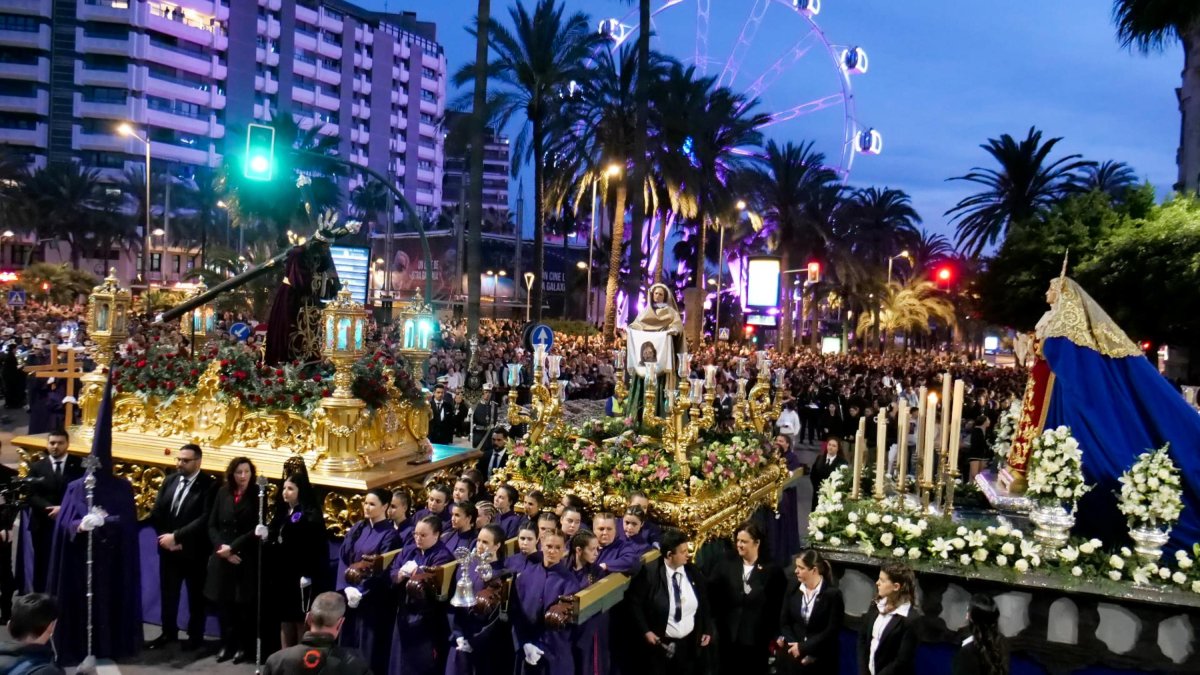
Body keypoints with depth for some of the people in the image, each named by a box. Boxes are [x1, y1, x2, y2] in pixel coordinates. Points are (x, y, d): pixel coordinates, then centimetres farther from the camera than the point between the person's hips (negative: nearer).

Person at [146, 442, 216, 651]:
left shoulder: (209, 485, -14)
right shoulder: (170, 480, 5)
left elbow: (205, 519, -21)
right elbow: (156, 513, 6)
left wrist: (176, 536, -21)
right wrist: (166, 538, -6)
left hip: (194, 550, -5)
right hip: (168, 548, 5)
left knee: (196, 595, 10)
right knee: (168, 593, 15)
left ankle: (196, 635, 24)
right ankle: (169, 632, 31)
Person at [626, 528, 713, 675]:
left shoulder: (693, 572, -2)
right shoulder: (649, 573, -17)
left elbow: (704, 603, 9)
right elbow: (634, 602, -11)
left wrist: (707, 630, 7)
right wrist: (645, 631, -14)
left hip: (689, 643, 4)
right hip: (659, 643, -4)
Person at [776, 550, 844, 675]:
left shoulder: (833, 594, -9)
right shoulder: (792, 590, 4)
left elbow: (832, 631, -12)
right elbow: (784, 622, 6)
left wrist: (803, 648, -14)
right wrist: (793, 645, -10)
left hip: (820, 662, -4)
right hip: (791, 659, 4)